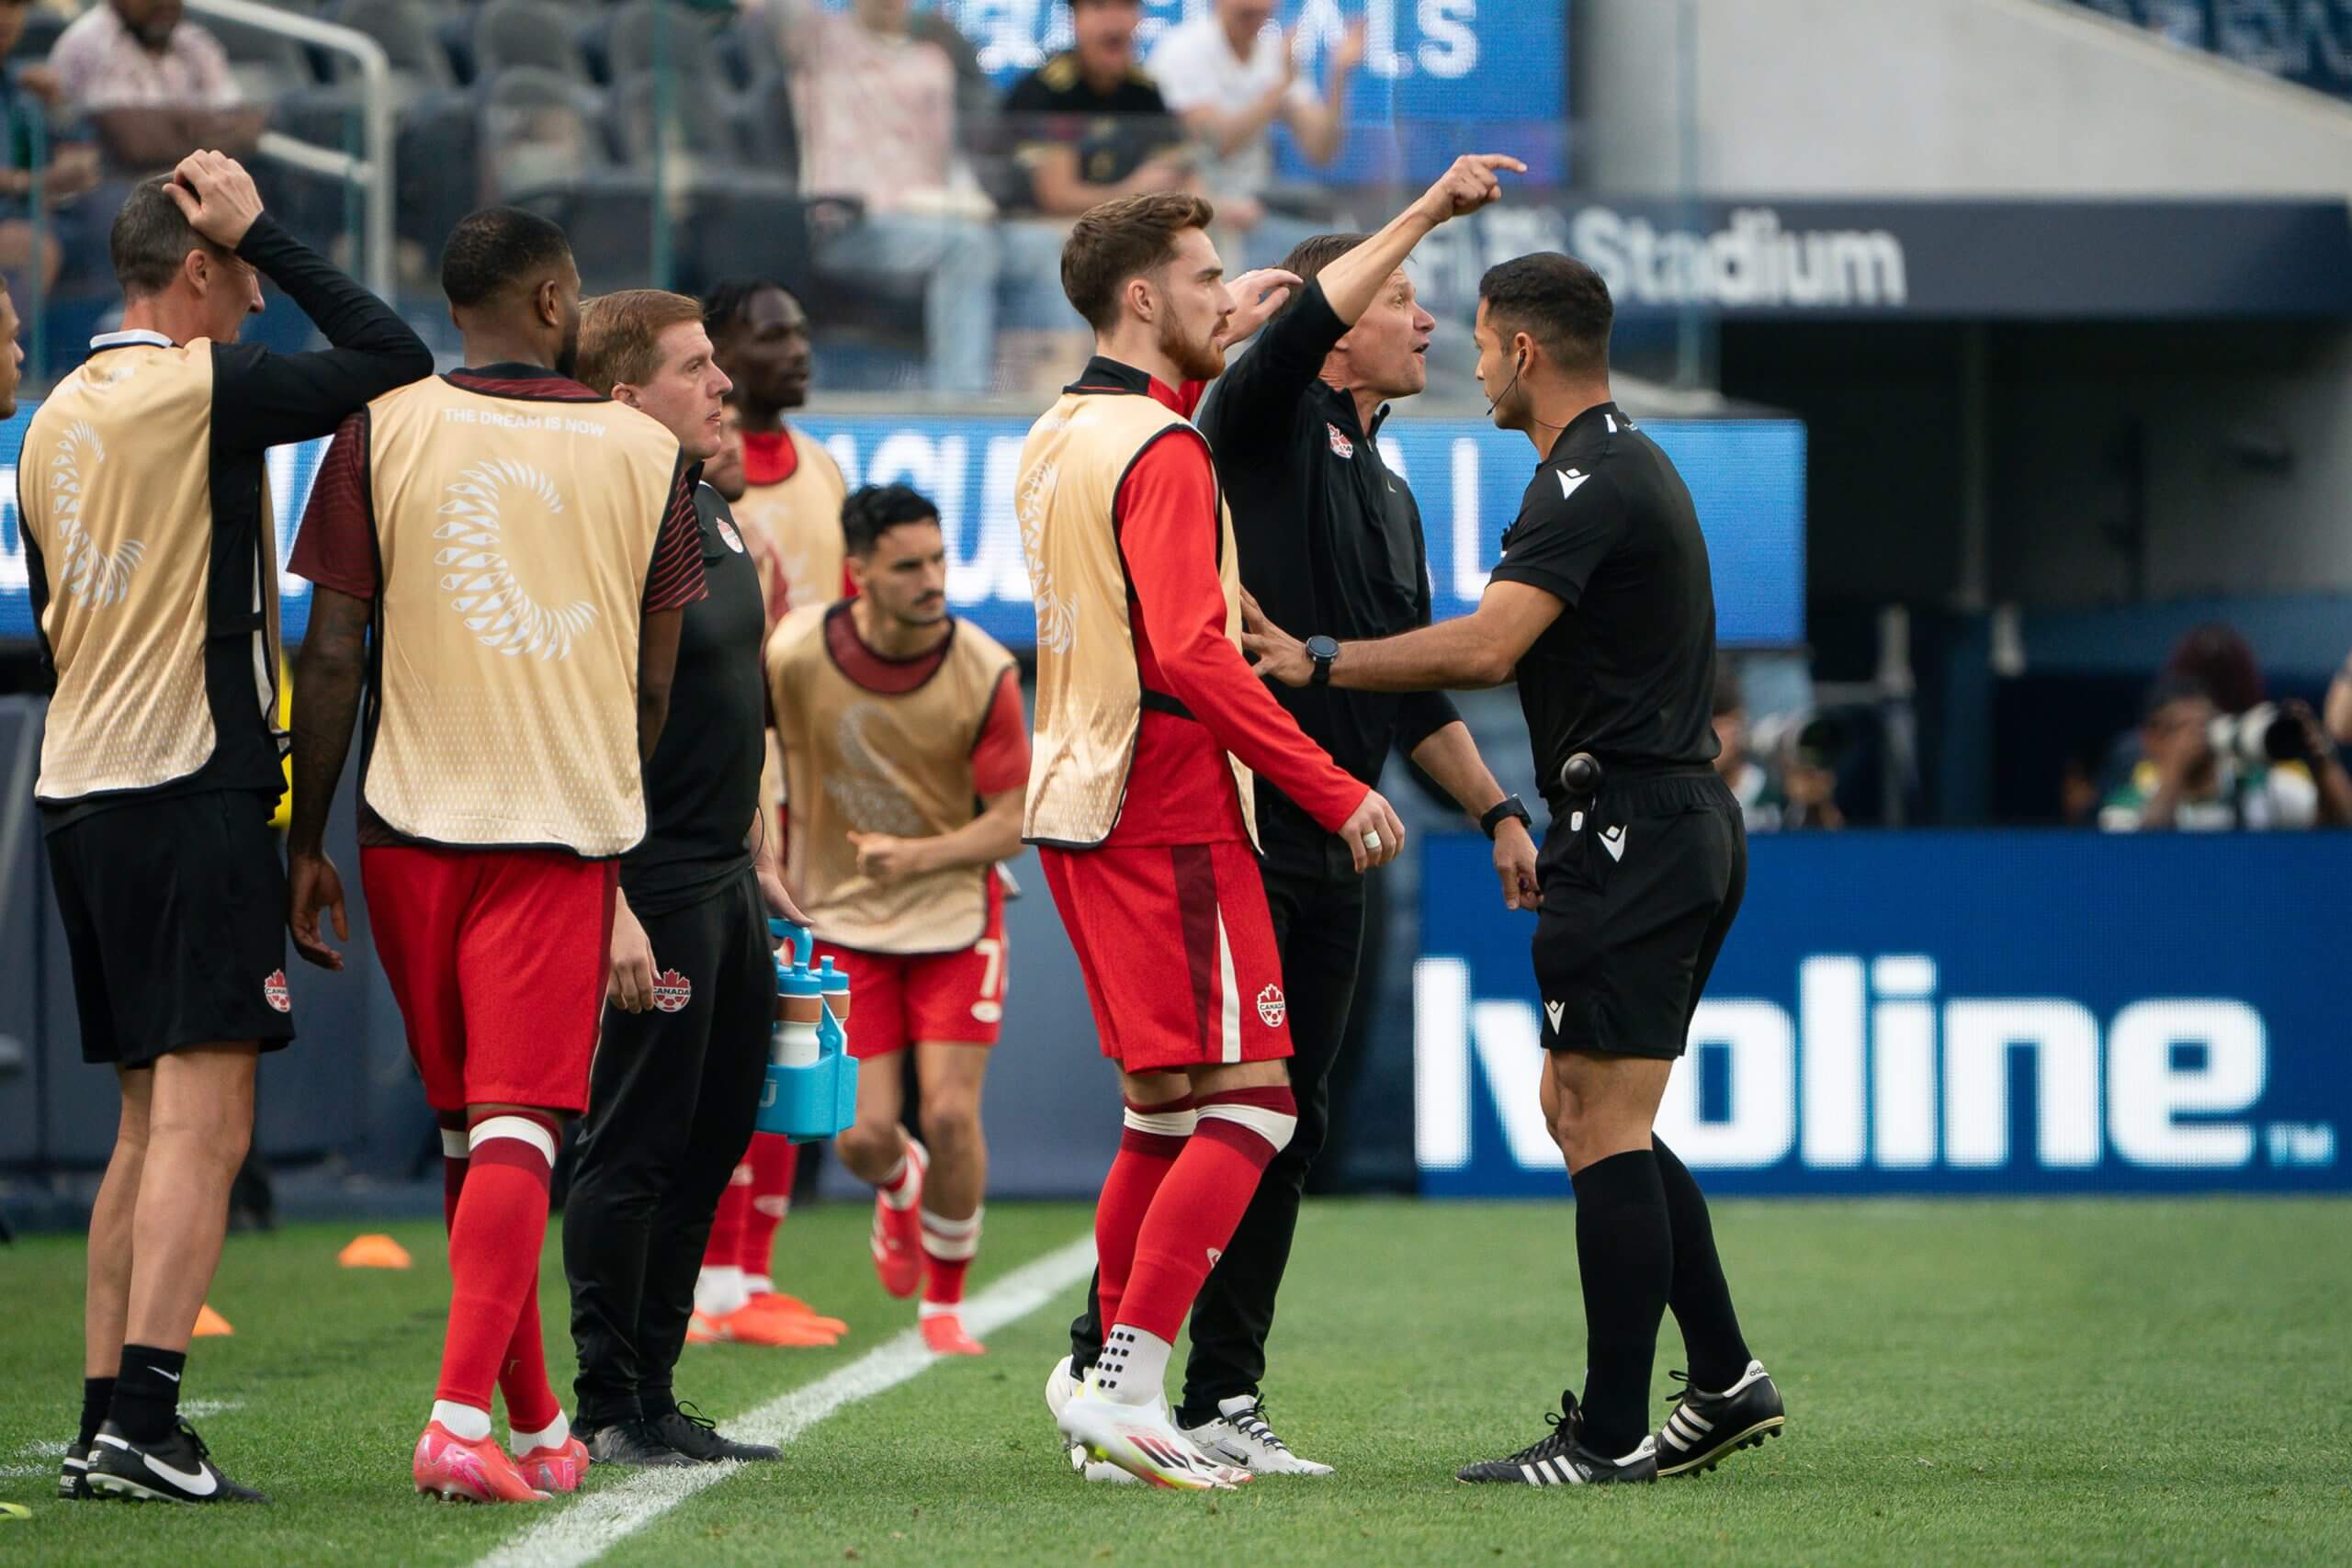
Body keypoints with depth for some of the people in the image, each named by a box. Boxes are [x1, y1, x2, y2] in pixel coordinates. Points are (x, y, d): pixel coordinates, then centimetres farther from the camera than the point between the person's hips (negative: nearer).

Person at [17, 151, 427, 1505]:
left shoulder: (55, 421, 14)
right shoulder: (204, 389, -11)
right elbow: (394, 358, -6)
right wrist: (265, 233, 0)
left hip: (80, 788, 8)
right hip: (191, 788, -8)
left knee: (152, 1125, 12)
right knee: (204, 1124, -10)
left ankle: (105, 1422, 9)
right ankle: (143, 1426, -18)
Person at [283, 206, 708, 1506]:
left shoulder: (382, 431, 0)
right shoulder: (644, 449, 3)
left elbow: (332, 656, -1)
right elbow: (654, 682, 9)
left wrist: (305, 843, 6)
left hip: (414, 817, 1)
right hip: (570, 819, -1)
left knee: (468, 1126, 14)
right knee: (519, 1127, -4)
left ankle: (536, 1425, 21)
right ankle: (464, 1413, -21)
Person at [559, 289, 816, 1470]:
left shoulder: (712, 517, 14)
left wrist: (762, 862, 22)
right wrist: (614, 911, -23)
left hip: (724, 884, 9)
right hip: (651, 891, -9)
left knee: (711, 1143, 12)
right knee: (633, 1150, -4)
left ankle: (655, 1395, 18)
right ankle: (606, 1408, 2)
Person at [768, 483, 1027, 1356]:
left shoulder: (985, 674, -17)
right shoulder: (796, 653, -14)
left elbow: (1010, 824, -13)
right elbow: (791, 748, 7)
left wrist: (916, 856, -29)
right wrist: (797, 869, 3)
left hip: (956, 915, -1)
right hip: (844, 922, 1)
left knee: (951, 1114, -11)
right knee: (865, 1137, -6)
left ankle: (944, 1305, 13)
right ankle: (900, 1190, 34)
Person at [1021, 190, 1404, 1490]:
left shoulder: (1054, 440, 14)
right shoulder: (1161, 451, -14)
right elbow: (1193, 654, -22)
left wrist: (1205, 359, 25)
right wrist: (1336, 792, -21)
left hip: (1078, 799, 10)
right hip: (1169, 810, -10)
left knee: (1164, 1110, 15)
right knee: (1247, 1100, -10)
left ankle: (1109, 1387, 15)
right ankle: (1124, 1382, -16)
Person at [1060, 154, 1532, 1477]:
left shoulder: (1391, 497, 21)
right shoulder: (1266, 430, -3)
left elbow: (1417, 695, 27)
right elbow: (1300, 325, -25)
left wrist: (1497, 810, 21)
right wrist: (1426, 213, -23)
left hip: (1329, 859, 8)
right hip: (1230, 834, -8)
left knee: (1289, 1126, 7)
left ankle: (1226, 1400, 11)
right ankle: (1104, 1361, 2)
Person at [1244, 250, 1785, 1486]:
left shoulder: (1588, 484, -15)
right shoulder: (1632, 463, 19)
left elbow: (1485, 647, -26)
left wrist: (1319, 662, -20)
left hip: (1631, 831, -10)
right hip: (1681, 823, 10)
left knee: (1602, 1126, -8)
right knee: (1583, 1110, 15)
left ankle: (1612, 1433, -8)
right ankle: (1725, 1381, 14)